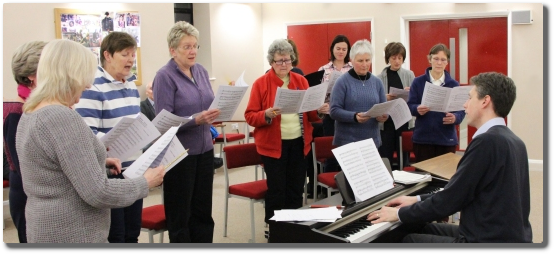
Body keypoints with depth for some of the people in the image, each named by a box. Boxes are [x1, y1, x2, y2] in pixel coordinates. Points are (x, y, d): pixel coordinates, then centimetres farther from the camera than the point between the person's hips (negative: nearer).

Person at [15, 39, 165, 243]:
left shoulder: (29, 114, 6)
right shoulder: (64, 118, -23)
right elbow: (98, 193, -24)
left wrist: (97, 162, 14)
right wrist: (145, 183, -11)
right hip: (74, 233, -9)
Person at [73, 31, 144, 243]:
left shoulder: (131, 84, 12)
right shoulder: (92, 87, -15)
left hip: (133, 169, 8)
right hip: (107, 173, -8)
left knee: (132, 233, 16)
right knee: (114, 236, 3)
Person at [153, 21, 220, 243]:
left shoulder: (201, 71, 8)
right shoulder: (164, 76, -12)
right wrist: (196, 120, -30)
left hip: (204, 150, 6)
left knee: (203, 211, 14)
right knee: (180, 215, 7)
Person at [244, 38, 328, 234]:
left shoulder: (301, 81, 7)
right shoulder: (261, 83, -5)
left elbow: (308, 114, 12)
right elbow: (250, 116, -6)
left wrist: (319, 110, -8)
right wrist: (266, 115, -24)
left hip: (298, 143, 4)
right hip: (273, 145, -4)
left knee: (296, 189, 11)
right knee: (276, 191, 0)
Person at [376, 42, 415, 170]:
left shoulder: (409, 75, 5)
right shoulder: (380, 78, 1)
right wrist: (385, 98, -18)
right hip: (385, 121, -1)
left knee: (405, 157, 7)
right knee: (385, 158, 5)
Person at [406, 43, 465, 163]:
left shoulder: (454, 84, 3)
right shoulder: (418, 82, 1)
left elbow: (461, 109, -1)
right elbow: (410, 106, -2)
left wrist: (455, 118, -23)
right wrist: (417, 109, -24)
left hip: (446, 139, 1)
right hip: (422, 138, -1)